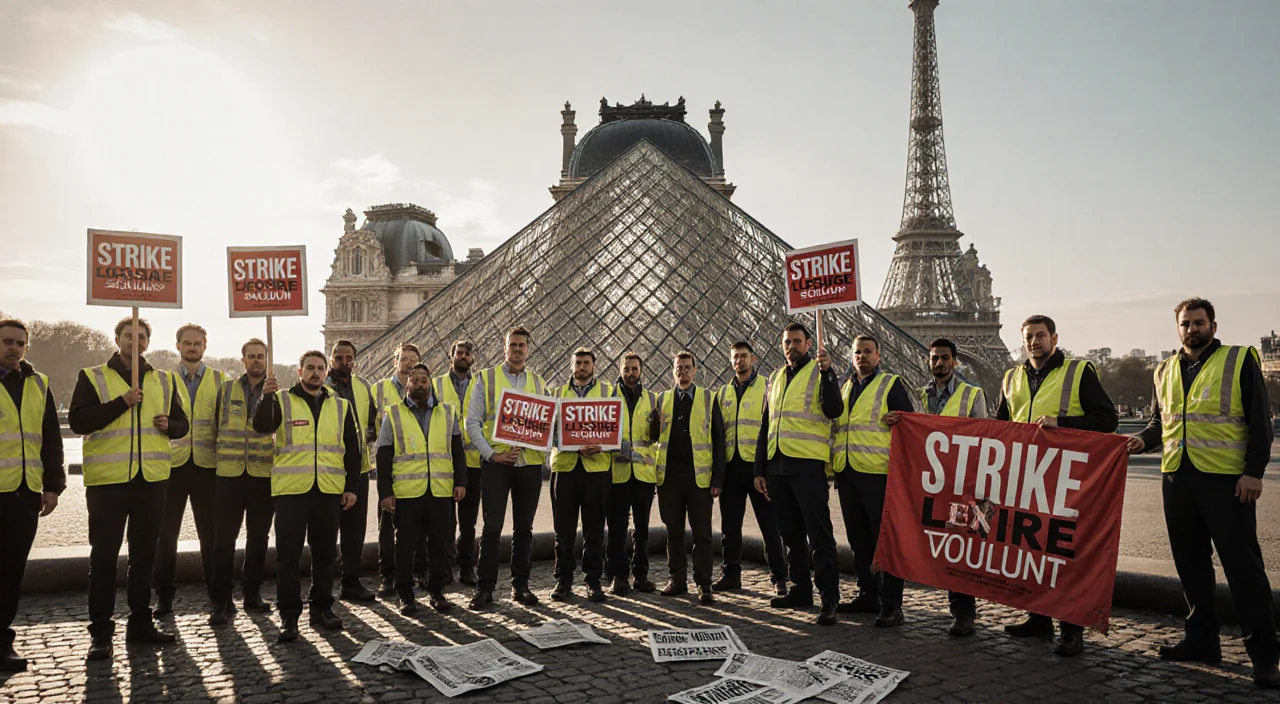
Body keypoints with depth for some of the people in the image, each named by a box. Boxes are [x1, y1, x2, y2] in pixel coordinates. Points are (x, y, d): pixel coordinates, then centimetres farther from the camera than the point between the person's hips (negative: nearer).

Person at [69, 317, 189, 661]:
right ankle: (101, 632, 7)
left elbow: (181, 423, 16)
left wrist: (169, 424, -6)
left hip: (151, 478, 4)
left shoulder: (164, 380, 13)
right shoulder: (93, 377, 3)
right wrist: (122, 403, -18)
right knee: (104, 555, 0)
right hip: (107, 478, -3)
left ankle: (140, 622, 21)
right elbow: (78, 421, -9)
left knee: (144, 553, 10)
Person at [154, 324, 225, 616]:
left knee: (210, 531, 4)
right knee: (166, 532, 5)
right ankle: (164, 595, 15)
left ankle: (217, 591, 14)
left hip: (207, 464, -1)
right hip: (172, 464, 1)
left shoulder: (220, 380, 8)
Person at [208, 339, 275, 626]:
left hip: (264, 475, 0)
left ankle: (252, 594, 21)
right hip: (229, 474, 0)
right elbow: (216, 426, 11)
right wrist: (218, 461, 8)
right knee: (224, 539, -1)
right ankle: (222, 600, 6)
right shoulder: (226, 389, 8)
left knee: (258, 537, 9)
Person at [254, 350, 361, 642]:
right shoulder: (282, 400, 5)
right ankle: (289, 615, 7)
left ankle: (322, 609, 20)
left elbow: (353, 450, 13)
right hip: (291, 489, -2)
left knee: (325, 553, 9)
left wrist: (352, 487, 7)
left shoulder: (341, 406, 13)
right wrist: (267, 397, -29)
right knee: (288, 554, -1)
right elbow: (261, 426, -14)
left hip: (329, 491, 3)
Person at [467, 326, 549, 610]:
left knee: (524, 528, 9)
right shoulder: (486, 378, 2)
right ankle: (485, 588, 5)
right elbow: (472, 423, -2)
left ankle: (520, 586, 19)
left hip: (530, 462, 3)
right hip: (496, 462, -3)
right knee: (492, 527, -3)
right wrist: (492, 454, -12)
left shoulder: (539, 383, 12)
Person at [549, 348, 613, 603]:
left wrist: (601, 446, -16)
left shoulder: (608, 392, 11)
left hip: (597, 466, -1)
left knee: (594, 529, 3)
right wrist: (576, 446, -10)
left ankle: (593, 580, 11)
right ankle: (563, 579, 11)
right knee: (564, 528, 3)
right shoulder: (559, 393, 15)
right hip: (565, 465, 1)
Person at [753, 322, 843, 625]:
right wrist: (760, 469, 17)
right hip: (777, 466, 7)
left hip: (808, 464, -7)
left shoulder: (819, 372, 0)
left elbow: (834, 410, -16)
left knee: (819, 534, -7)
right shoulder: (775, 379, 19)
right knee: (791, 534, 13)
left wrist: (827, 372, -26)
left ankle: (829, 599, -4)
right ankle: (801, 590, 23)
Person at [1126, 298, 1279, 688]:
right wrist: (1144, 440, 1)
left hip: (1226, 480, -5)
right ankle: (1202, 639, 23)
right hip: (1178, 479, 6)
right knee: (1191, 564, 11)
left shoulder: (1240, 360, 0)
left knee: (1243, 566, -4)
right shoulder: (1166, 371, 14)